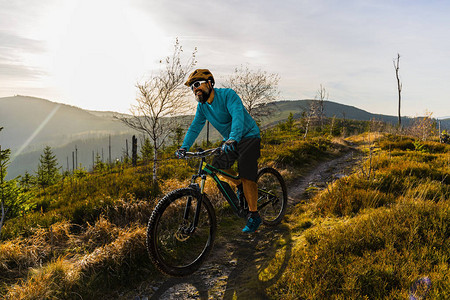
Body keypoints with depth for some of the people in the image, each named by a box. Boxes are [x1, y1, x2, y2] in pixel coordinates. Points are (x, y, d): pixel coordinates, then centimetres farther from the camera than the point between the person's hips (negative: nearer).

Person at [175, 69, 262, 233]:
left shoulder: (228, 94, -22)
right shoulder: (202, 106, 0)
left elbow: (238, 116, -36)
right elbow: (195, 127, -1)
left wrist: (233, 139, -52)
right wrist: (184, 147, -15)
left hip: (248, 136, -7)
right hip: (230, 141, 8)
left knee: (246, 176, -17)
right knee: (218, 165, -5)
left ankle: (254, 216, -7)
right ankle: (240, 186, 21)